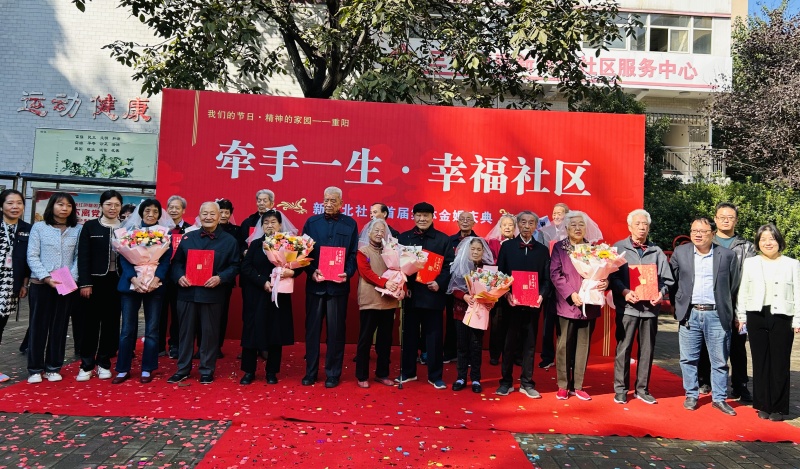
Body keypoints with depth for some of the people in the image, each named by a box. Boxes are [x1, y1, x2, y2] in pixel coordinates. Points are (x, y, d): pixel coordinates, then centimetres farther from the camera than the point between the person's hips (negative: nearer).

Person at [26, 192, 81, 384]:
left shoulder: (77, 230, 3)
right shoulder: (39, 227, 1)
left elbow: (79, 257, 2)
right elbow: (32, 256, -3)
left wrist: (72, 278, -12)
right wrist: (46, 277, -14)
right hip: (40, 284, -1)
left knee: (59, 326, 8)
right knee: (38, 326, 5)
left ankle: (53, 367, 18)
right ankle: (35, 368, 15)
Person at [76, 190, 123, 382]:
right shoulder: (90, 226, 2)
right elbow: (83, 257, -2)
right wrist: (85, 283, -8)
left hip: (117, 281, 1)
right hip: (95, 280, -1)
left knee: (111, 323, 7)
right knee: (90, 322, 5)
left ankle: (104, 363, 18)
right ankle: (86, 365, 14)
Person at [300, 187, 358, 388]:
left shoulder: (350, 224, 5)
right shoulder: (312, 222, 7)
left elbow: (354, 253, 3)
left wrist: (347, 273, -14)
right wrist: (312, 271, -12)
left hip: (339, 284, -1)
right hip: (315, 283, 1)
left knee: (336, 330, 5)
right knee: (312, 328, 7)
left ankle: (333, 373, 16)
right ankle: (310, 372, 19)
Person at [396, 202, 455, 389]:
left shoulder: (443, 239, 4)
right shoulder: (403, 238, 9)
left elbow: (450, 265, -1)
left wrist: (440, 283, -15)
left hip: (433, 294, -2)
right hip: (410, 293, 2)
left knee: (434, 336, 5)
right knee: (409, 334, 11)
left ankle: (435, 376, 16)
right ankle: (408, 372, 25)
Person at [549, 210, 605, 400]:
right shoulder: (559, 247, 3)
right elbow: (555, 274, -5)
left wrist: (605, 281, -14)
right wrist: (571, 294, -16)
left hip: (589, 305, 3)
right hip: (567, 304, -2)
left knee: (583, 346, 8)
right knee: (564, 345, 3)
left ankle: (578, 386, 18)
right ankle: (563, 386, 13)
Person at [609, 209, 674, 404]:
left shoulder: (657, 252, 11)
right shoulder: (619, 248, 3)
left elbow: (666, 279, 10)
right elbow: (613, 276, -3)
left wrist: (661, 293, -9)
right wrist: (625, 292, -18)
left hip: (650, 307, 3)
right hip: (627, 306, -3)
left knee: (647, 349, 9)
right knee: (623, 348, 1)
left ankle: (642, 389, 21)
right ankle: (620, 389, 11)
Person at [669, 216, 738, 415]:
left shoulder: (727, 255, 0)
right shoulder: (680, 252, 4)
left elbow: (731, 286, 8)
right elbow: (672, 281, 10)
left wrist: (723, 307, 8)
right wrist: (678, 305, 8)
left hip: (716, 315, -1)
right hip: (689, 314, 1)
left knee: (719, 361, 7)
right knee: (689, 359, 8)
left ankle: (719, 398, 20)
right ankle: (691, 395, 20)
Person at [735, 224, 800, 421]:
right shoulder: (750, 263, 10)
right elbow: (743, 292, 10)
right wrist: (740, 317, 6)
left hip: (782, 318, -1)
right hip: (756, 317, 1)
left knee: (780, 363, 1)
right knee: (760, 362, 5)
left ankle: (778, 407, 11)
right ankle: (763, 405, 14)